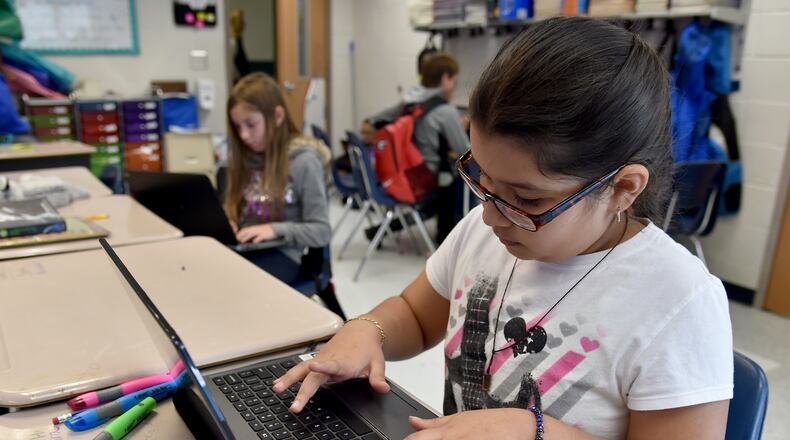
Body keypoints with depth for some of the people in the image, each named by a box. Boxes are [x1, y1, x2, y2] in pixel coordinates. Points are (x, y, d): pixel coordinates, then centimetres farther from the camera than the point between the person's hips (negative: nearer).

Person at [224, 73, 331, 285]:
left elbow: (321, 232, -8)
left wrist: (276, 229, -21)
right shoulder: (243, 158, 11)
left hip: (280, 254, -5)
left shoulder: (304, 161, -8)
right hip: (241, 248, 5)